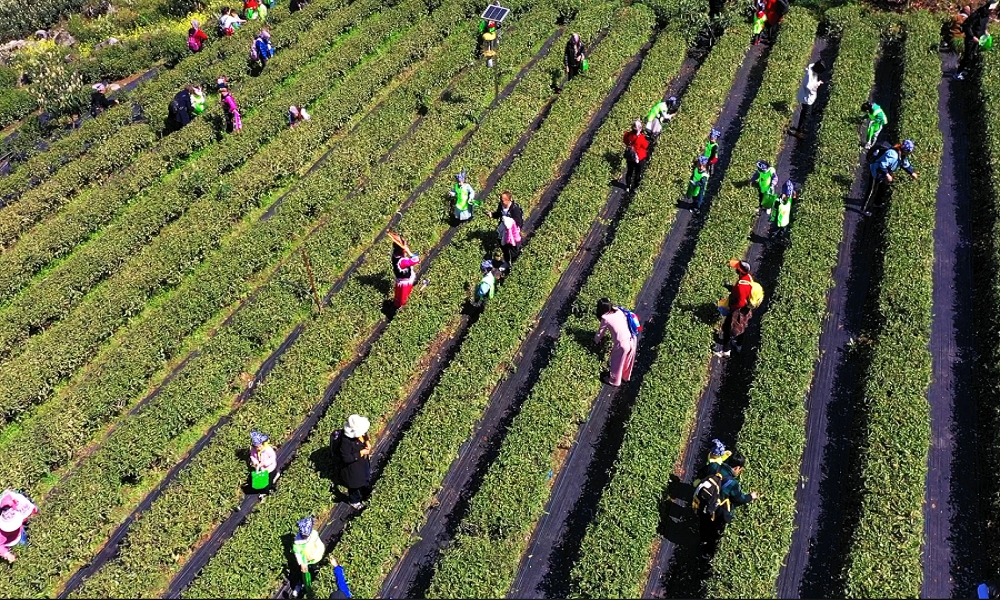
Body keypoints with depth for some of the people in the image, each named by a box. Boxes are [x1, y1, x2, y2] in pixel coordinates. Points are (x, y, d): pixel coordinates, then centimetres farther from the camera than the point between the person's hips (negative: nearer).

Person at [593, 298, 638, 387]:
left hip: (622, 344, -6)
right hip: (632, 340, 6)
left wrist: (596, 341, 26)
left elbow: (600, 332, 5)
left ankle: (614, 381, 41)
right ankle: (626, 377, 53)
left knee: (616, 363, 21)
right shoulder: (619, 311, 5)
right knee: (628, 361, 30)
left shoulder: (606, 319, -8)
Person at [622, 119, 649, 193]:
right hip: (639, 158, -4)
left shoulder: (627, 135, -19)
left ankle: (627, 187, 40)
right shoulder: (641, 138, -32)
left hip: (629, 157, 4)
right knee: (637, 173, 20)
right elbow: (646, 146, -16)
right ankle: (635, 187, 36)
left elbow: (624, 141, 2)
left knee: (629, 171, 25)